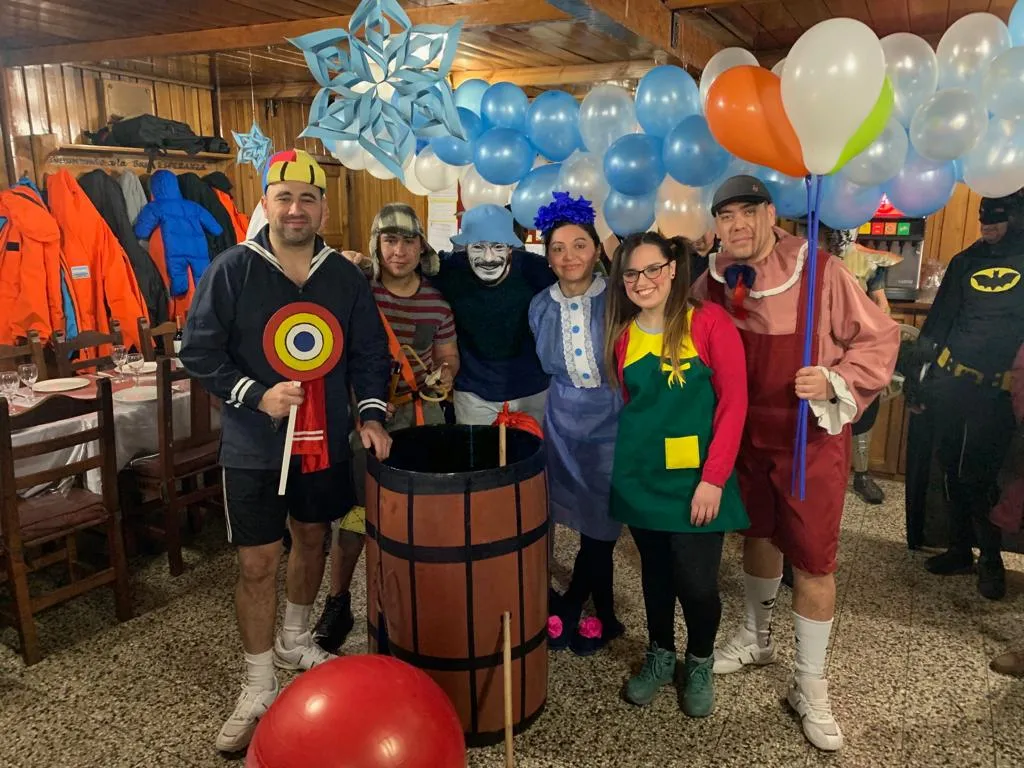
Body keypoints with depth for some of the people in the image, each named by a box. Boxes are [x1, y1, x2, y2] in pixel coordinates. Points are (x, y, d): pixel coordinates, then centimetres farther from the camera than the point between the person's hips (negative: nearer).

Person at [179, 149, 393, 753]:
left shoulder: (345, 276, 0)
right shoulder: (233, 270, -9)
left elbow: (370, 354, 6)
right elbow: (198, 353, -7)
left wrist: (372, 414, -6)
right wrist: (256, 395, -19)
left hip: (326, 442, 4)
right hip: (254, 447, -3)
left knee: (313, 539, 18)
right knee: (258, 563, 2)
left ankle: (294, 641, 43)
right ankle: (259, 688, 19)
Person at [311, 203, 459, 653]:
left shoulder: (437, 303, 1)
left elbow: (449, 357, 11)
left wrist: (442, 375, -10)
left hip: (421, 414, 3)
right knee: (354, 513, 2)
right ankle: (338, 601, 22)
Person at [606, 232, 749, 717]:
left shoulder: (708, 321, -10)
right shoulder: (621, 334, 3)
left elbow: (733, 402, -11)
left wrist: (713, 479, -15)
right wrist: (619, 459, 3)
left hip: (696, 478, -3)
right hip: (639, 476, 4)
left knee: (696, 581, 0)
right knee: (655, 571, 16)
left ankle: (700, 664, 29)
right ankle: (660, 654, 39)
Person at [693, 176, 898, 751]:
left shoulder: (822, 273, -17)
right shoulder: (712, 284, -4)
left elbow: (880, 338, -8)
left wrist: (833, 382, -22)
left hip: (813, 438, -4)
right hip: (747, 435, 4)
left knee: (813, 558, 3)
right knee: (760, 535, 21)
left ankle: (811, 687, 21)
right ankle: (757, 638, 44)